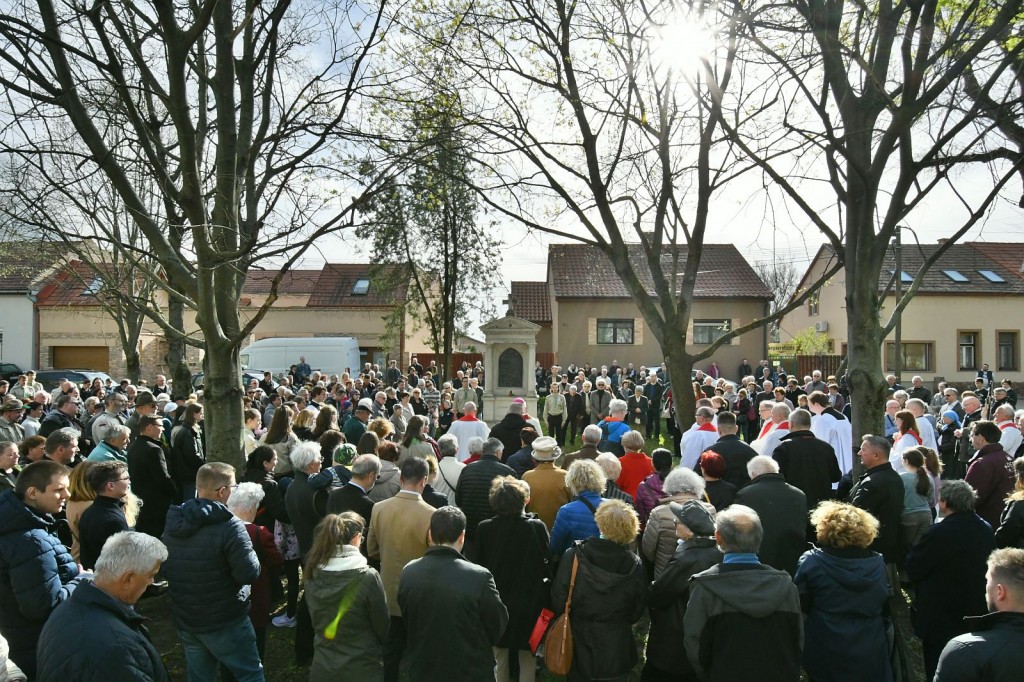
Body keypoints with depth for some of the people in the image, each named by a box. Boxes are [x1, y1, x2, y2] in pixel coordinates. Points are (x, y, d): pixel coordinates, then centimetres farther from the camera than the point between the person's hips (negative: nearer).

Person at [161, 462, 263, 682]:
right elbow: (250, 573, -23)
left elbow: (165, 568, 14)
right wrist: (248, 548, -5)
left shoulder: (173, 521, 1)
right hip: (225, 621, -7)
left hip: (184, 619, 7)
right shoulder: (229, 526, -23)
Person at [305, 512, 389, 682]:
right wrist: (388, 652, 10)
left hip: (322, 663, 4)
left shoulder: (313, 573, -8)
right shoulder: (368, 577, -21)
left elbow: (315, 619, 6)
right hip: (362, 667, -4)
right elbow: (383, 624, -9)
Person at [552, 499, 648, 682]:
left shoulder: (573, 556, -19)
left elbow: (558, 600, -11)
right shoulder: (635, 566, -14)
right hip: (616, 647, 1)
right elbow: (636, 612, -2)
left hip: (579, 642, 0)